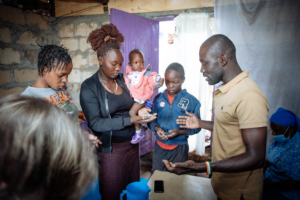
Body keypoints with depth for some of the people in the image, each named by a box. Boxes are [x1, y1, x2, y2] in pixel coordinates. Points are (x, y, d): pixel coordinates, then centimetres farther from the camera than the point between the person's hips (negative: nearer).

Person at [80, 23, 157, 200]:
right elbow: (96, 123, -17)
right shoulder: (89, 87, -10)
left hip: (131, 145, 5)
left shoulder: (122, 80, 5)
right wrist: (130, 120, -25)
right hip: (110, 150, -5)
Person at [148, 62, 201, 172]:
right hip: (159, 147, 2)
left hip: (179, 148, -2)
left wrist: (180, 132, -20)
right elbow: (151, 120, 5)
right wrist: (156, 128, -15)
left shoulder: (192, 101, -8)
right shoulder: (158, 98, 0)